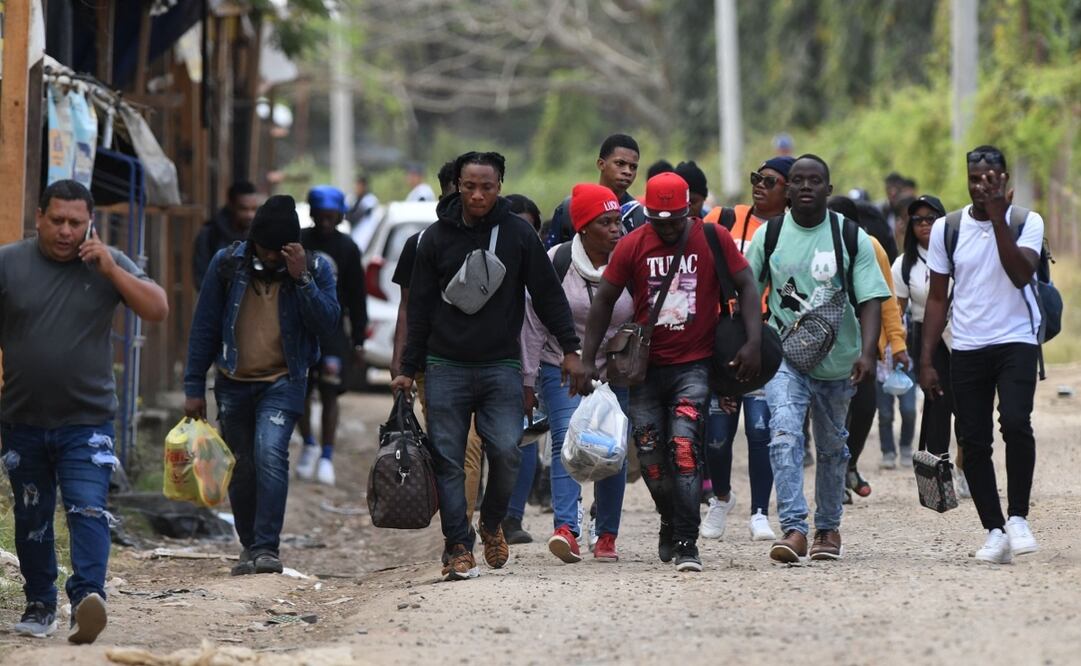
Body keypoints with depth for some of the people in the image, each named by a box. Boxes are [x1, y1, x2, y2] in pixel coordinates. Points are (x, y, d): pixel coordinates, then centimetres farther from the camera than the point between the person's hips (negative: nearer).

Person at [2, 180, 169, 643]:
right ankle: (40, 605, 25)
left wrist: (111, 270, -16)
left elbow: (158, 310, -7)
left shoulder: (108, 264, 0)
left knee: (88, 510, -18)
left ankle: (87, 597, -28)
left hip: (87, 422, -2)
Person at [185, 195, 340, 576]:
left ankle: (266, 548, -22)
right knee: (241, 469, 9)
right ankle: (250, 547, 26)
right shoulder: (228, 265, -1)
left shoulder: (315, 269, -3)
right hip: (235, 384, 3)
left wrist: (301, 279, -23)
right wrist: (194, 387, 2)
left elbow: (328, 323, -14)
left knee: (270, 454, -22)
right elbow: (204, 327, 4)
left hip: (283, 383, -3)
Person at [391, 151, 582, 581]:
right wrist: (408, 369, 9)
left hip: (500, 366, -1)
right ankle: (459, 547, 1)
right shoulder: (436, 237, 5)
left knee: (506, 450, -12)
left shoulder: (517, 233, 3)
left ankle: (492, 522, 14)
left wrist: (569, 348, 2)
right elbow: (420, 308, 10)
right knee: (447, 459, -4)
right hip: (445, 368, 1)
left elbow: (548, 294, 7)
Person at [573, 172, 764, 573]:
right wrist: (587, 359, 0)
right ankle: (671, 523, 30)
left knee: (683, 446, -17)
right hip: (647, 366, 3)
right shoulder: (633, 245, 0)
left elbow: (746, 286, -1)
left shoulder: (713, 239, -3)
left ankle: (685, 543, -16)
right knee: (650, 456, 6)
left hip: (695, 364, -3)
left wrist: (754, 341, -13)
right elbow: (604, 300, 4)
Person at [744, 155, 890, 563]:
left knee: (831, 447, 14)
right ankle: (793, 528, -26)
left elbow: (870, 299, -9)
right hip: (784, 356, -1)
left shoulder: (851, 238, -3)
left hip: (837, 359, 1)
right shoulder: (769, 235, 0)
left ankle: (829, 527, 31)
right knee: (784, 434, -21)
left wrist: (867, 352, -22)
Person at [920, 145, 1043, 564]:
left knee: (1015, 421, -23)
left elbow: (1020, 274, -18)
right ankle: (994, 531, 7)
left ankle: (1017, 516, -10)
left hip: (1016, 341, -3)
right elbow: (937, 298, 10)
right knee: (973, 440, -1)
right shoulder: (947, 228, 6)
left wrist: (997, 216, -20)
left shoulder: (1026, 222, 0)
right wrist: (926, 361, 5)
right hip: (967, 349, 3)